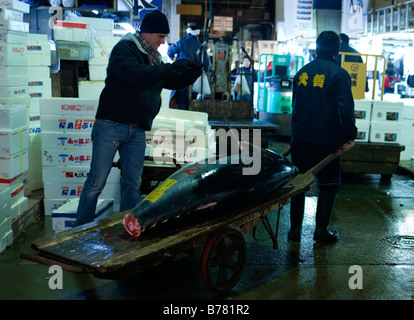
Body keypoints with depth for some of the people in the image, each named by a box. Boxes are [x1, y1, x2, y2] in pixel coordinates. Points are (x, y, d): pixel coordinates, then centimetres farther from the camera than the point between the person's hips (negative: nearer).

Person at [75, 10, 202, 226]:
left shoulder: (154, 58, 17)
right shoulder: (123, 49, -8)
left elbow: (173, 83, 25)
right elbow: (136, 75, -26)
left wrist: (193, 72, 6)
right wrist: (171, 67, -22)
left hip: (137, 131, 8)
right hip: (111, 126, -7)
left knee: (133, 185, 9)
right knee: (96, 183, -4)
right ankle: (82, 231, 6)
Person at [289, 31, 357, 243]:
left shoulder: (302, 72, 9)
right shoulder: (339, 74, -8)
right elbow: (345, 108, -16)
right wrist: (350, 136, -8)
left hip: (300, 138, 5)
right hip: (326, 140, -4)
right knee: (329, 184, 9)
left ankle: (295, 229, 15)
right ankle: (321, 230, 12)